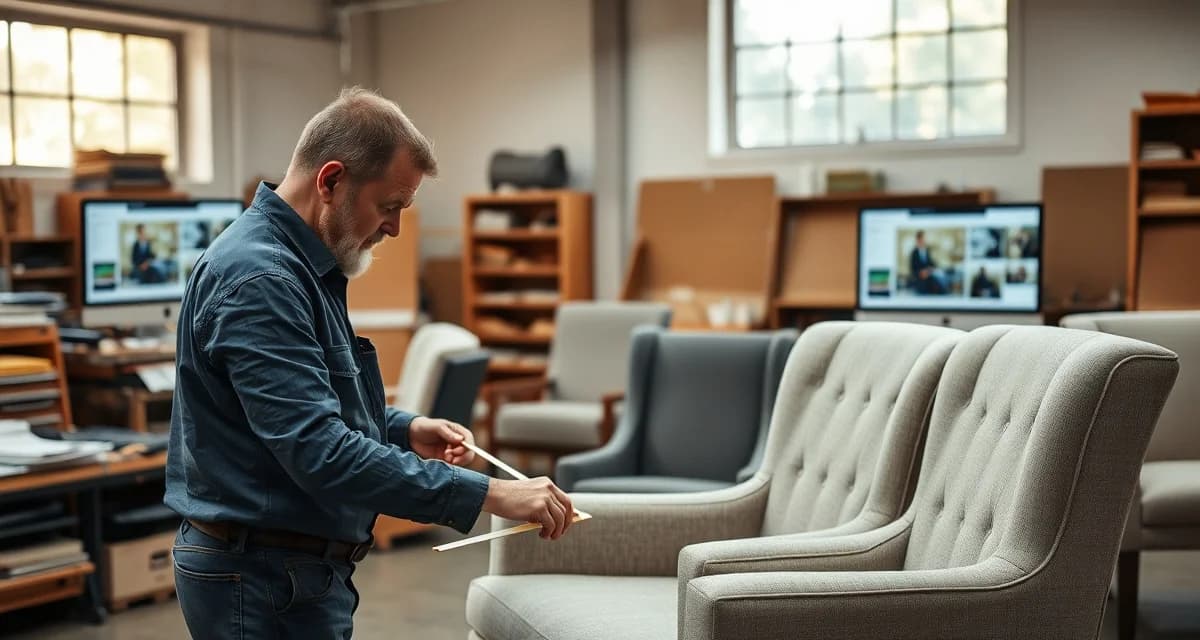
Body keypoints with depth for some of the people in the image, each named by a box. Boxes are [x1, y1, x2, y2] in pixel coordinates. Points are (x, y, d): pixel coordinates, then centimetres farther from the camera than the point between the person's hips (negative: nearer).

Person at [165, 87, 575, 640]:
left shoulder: (296, 263, 10)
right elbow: (322, 455, -30)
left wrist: (405, 430, 6)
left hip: (301, 568, 10)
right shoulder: (258, 279, -23)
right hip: (267, 580, -10)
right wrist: (488, 495, -29)